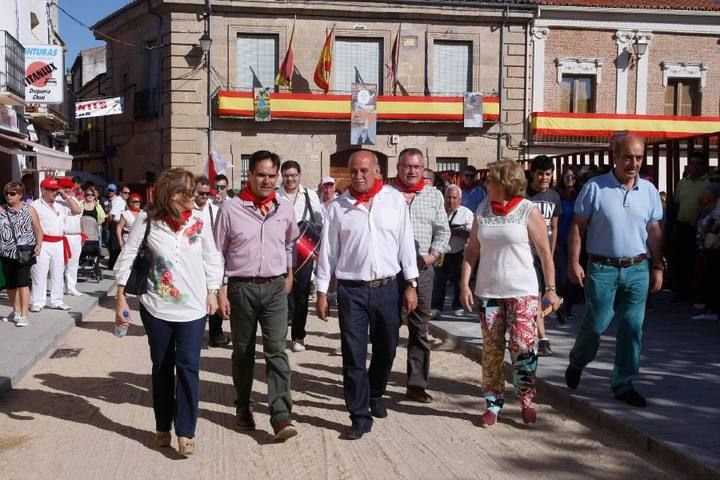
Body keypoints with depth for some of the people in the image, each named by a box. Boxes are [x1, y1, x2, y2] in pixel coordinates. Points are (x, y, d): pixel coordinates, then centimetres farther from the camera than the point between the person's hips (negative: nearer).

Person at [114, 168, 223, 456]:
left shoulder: (198, 222, -4)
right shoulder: (147, 220, -8)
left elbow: (212, 259, 7)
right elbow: (127, 258, -3)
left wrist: (212, 292, 7)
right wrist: (120, 297, -4)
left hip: (193, 308, 0)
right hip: (156, 308, 0)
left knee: (188, 367, -4)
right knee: (162, 367, 13)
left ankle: (186, 431, 5)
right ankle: (163, 427, 28)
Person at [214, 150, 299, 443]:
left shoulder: (285, 209, 4)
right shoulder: (231, 209, -4)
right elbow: (218, 253, 0)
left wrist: (289, 276, 22)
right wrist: (221, 292, -3)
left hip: (275, 287, 1)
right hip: (241, 287, -1)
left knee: (276, 351, -8)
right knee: (243, 352, 12)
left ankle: (281, 416, -10)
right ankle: (243, 407, 28)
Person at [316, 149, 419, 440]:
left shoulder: (395, 200, 2)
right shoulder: (338, 207, 0)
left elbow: (405, 243, 4)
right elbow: (328, 251, 3)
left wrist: (411, 284, 3)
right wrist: (322, 292, 1)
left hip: (387, 288, 2)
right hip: (351, 290, -1)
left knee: (386, 350, 16)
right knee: (354, 356, -1)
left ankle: (375, 395, 42)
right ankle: (360, 417, 9)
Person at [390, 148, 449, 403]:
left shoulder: (434, 195, 10)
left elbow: (443, 230, 12)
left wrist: (434, 254, -3)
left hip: (422, 268, 3)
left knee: (420, 329, 8)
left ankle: (416, 384, 17)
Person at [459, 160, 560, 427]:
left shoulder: (528, 211, -5)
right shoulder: (483, 209, 6)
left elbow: (545, 253, -3)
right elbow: (472, 250, 9)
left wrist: (550, 289, -6)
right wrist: (464, 284, 0)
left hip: (522, 292, -3)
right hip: (488, 291, 4)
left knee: (523, 348, -5)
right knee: (491, 350, 7)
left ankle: (527, 401, 13)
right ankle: (493, 403, 18)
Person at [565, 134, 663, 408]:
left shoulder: (649, 190, 6)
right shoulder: (595, 188, -6)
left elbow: (654, 231, 11)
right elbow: (578, 227, -3)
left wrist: (658, 267, 8)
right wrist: (574, 263, -9)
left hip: (638, 269, 4)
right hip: (602, 269, -3)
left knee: (632, 328, 5)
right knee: (595, 324, 2)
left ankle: (623, 385, 18)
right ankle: (577, 363, 31)